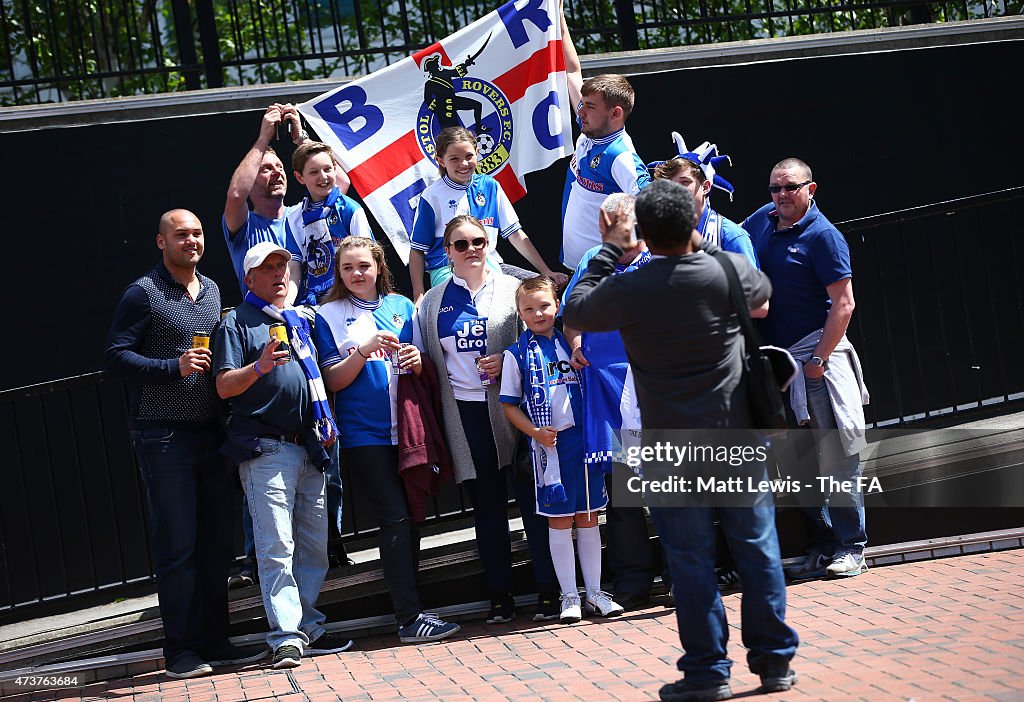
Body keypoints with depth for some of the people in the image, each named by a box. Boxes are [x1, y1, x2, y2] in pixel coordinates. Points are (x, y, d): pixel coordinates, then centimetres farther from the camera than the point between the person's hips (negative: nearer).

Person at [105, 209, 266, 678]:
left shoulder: (212, 291, 15)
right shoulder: (144, 293, -5)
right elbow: (117, 357, -10)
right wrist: (174, 367, -20)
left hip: (211, 433, 7)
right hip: (164, 437, -7)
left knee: (215, 543, 9)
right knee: (176, 546, -3)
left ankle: (214, 641, 17)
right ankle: (181, 649, 3)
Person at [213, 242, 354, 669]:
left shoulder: (300, 321, 20)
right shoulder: (237, 323, 0)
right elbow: (224, 387, -8)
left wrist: (325, 422, 15)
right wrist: (260, 366, -25)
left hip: (308, 447, 7)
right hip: (266, 449, -7)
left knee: (315, 546, 8)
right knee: (277, 546, -12)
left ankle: (308, 628, 16)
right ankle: (286, 638, -14)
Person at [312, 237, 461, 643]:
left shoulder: (401, 307, 11)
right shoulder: (329, 315, 1)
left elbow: (424, 371, 15)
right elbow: (334, 381, -4)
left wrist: (416, 362, -8)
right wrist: (365, 350, -18)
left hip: (405, 428, 4)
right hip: (364, 433, -4)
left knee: (410, 518, 6)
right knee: (395, 518, -11)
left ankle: (406, 605, 16)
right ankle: (410, 618, -11)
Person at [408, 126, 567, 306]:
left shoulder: (490, 185, 12)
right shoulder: (432, 195, 2)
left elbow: (516, 235, 15)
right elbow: (417, 251, 4)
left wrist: (547, 272, 8)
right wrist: (419, 296, -6)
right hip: (447, 270, -4)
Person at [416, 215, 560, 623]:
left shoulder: (512, 290, 5)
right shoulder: (432, 303, 13)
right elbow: (423, 360, 18)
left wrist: (507, 363, -11)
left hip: (511, 409, -2)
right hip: (464, 415, 2)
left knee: (532, 498, -2)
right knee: (486, 506, 7)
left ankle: (548, 590, 5)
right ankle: (499, 595, 13)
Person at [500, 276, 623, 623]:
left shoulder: (571, 343, 8)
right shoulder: (517, 354, 0)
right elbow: (509, 405, 1)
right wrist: (536, 432, -11)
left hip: (583, 437, 3)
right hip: (548, 443, -3)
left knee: (588, 516, 7)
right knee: (559, 520, 1)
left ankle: (594, 591, 15)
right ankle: (569, 596, 8)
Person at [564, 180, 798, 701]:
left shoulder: (627, 291, -11)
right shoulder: (728, 271, -4)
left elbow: (575, 310, 8)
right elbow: (761, 292, 20)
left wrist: (610, 250, 14)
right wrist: (699, 247, 23)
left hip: (671, 449, -2)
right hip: (738, 440, 2)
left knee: (691, 560, 5)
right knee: (757, 547, 12)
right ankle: (775, 659, 19)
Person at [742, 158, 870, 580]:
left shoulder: (823, 235, -10)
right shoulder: (762, 221, 10)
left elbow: (843, 304, -14)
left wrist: (819, 360, -17)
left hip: (818, 355, -7)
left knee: (835, 454, -6)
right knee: (796, 458, 7)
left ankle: (852, 548, 1)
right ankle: (823, 543, 16)